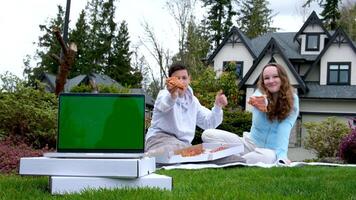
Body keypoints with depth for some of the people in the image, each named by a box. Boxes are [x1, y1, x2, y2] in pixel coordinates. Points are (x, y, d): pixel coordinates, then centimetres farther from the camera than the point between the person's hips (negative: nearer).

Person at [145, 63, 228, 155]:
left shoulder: (192, 100, 19)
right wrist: (172, 96, -54)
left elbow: (209, 123, 19)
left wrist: (218, 106, 0)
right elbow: (164, 105, -29)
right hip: (161, 138, -7)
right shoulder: (164, 94, -2)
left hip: (184, 143, 7)